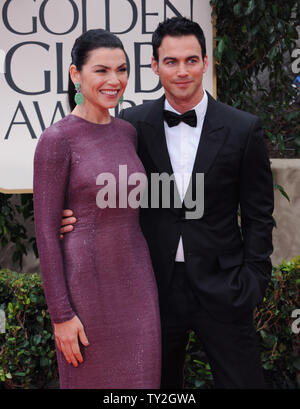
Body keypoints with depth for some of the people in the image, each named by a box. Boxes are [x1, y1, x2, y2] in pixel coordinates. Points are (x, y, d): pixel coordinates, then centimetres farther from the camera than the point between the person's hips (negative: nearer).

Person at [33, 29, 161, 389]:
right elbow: (45, 229, -13)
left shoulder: (126, 132, 8)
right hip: (86, 285, -6)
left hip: (135, 280, 6)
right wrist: (61, 315, -15)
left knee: (139, 382, 11)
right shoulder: (56, 139, -12)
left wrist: (150, 284, 16)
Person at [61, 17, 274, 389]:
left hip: (220, 289, -1)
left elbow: (258, 215, 0)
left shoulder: (243, 129, -4)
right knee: (159, 384, 16)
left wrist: (252, 282, -5)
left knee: (241, 379, 4)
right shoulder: (132, 124, -1)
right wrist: (78, 217, -13)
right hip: (156, 287, 2)